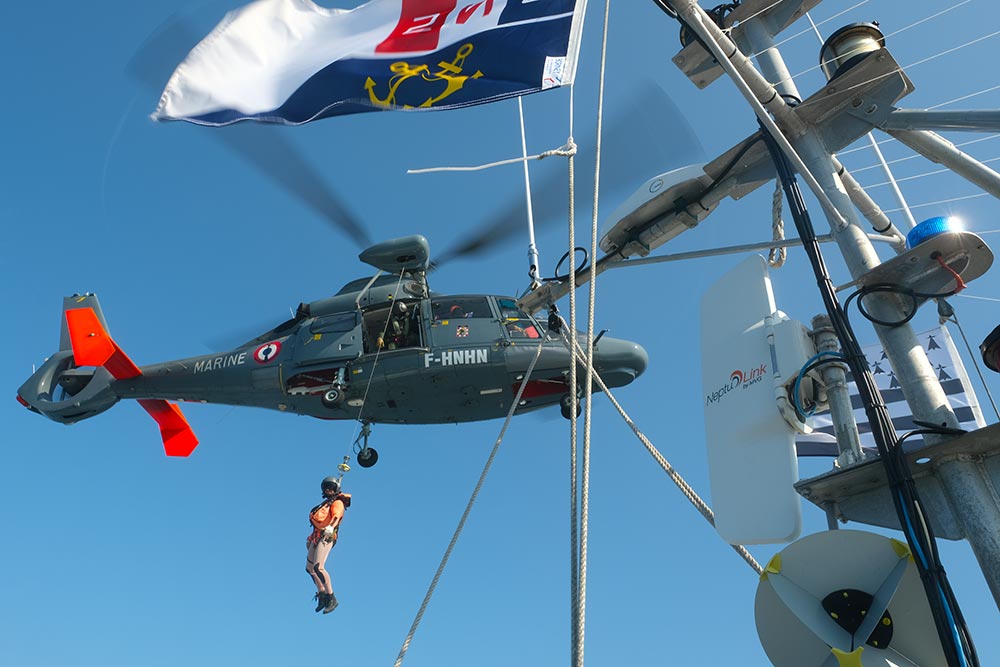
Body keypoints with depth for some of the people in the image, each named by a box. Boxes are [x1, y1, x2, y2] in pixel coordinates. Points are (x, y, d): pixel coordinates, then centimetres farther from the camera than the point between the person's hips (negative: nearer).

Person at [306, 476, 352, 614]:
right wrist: (311, 537, 30)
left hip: (326, 537, -10)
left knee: (318, 567, -20)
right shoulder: (326, 503, 24)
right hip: (317, 537, 10)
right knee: (310, 567, 10)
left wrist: (331, 527, -43)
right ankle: (322, 595, 19)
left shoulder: (337, 503, -3)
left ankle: (332, 599, -17)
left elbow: (336, 517, -23)